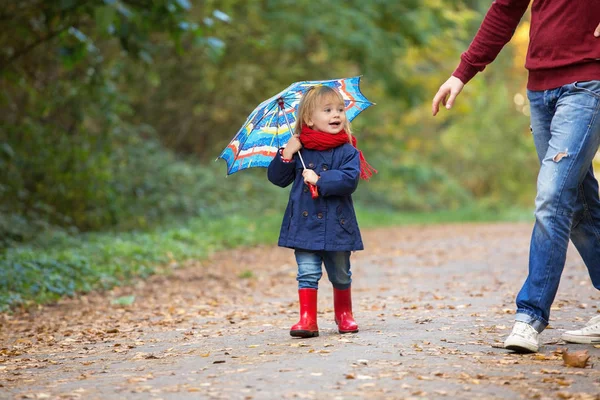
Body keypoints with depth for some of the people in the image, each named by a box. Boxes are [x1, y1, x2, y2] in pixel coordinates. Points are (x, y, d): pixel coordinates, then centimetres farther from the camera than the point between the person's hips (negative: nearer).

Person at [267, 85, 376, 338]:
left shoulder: (347, 151, -4)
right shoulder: (299, 150, 2)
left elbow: (350, 179, -19)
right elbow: (277, 178, 5)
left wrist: (320, 180, -24)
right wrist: (286, 155, -10)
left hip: (337, 225, 0)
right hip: (305, 224, 0)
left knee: (341, 276, 14)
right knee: (307, 274, -4)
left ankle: (344, 315, 33)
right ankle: (307, 320, -2)